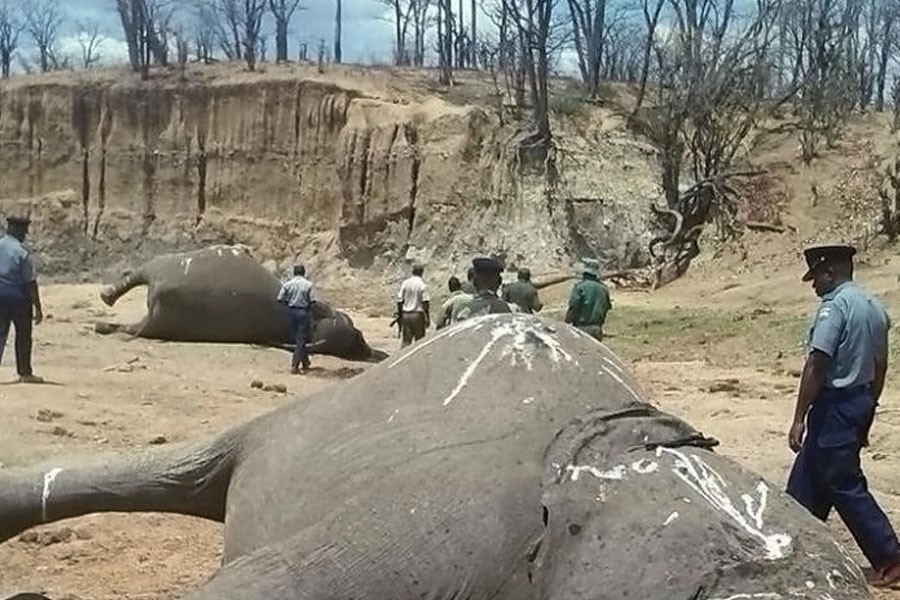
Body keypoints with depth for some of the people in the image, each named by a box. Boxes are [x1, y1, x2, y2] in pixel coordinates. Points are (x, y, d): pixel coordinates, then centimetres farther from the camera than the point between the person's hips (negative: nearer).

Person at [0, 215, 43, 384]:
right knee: (23, 335, 9)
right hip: (19, 296, -5)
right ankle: (24, 373, 17)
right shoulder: (22, 252, -15)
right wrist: (38, 308, -10)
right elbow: (31, 282, -14)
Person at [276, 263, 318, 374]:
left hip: (292, 312, 4)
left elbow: (280, 299, -2)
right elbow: (314, 301, -14)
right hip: (304, 312, -4)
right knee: (301, 340, 0)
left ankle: (305, 363, 26)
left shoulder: (287, 284, -1)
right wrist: (310, 308, 5)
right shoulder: (309, 284, -9)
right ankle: (294, 365, -6)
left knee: (299, 339, 17)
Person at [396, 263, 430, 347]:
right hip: (418, 314, -3)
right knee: (419, 341, 4)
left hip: (405, 314, 3)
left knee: (405, 340, 6)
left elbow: (399, 301, 3)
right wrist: (427, 317, -5)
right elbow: (425, 302, -11)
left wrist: (399, 315, 11)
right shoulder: (422, 285, -7)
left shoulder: (405, 283, 3)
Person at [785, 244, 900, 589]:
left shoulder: (835, 306, -16)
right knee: (806, 479, 17)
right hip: (860, 402, 10)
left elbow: (816, 366, -21)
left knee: (845, 486, -2)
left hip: (835, 405, -10)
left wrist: (799, 418, -18)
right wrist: (866, 413, 23)